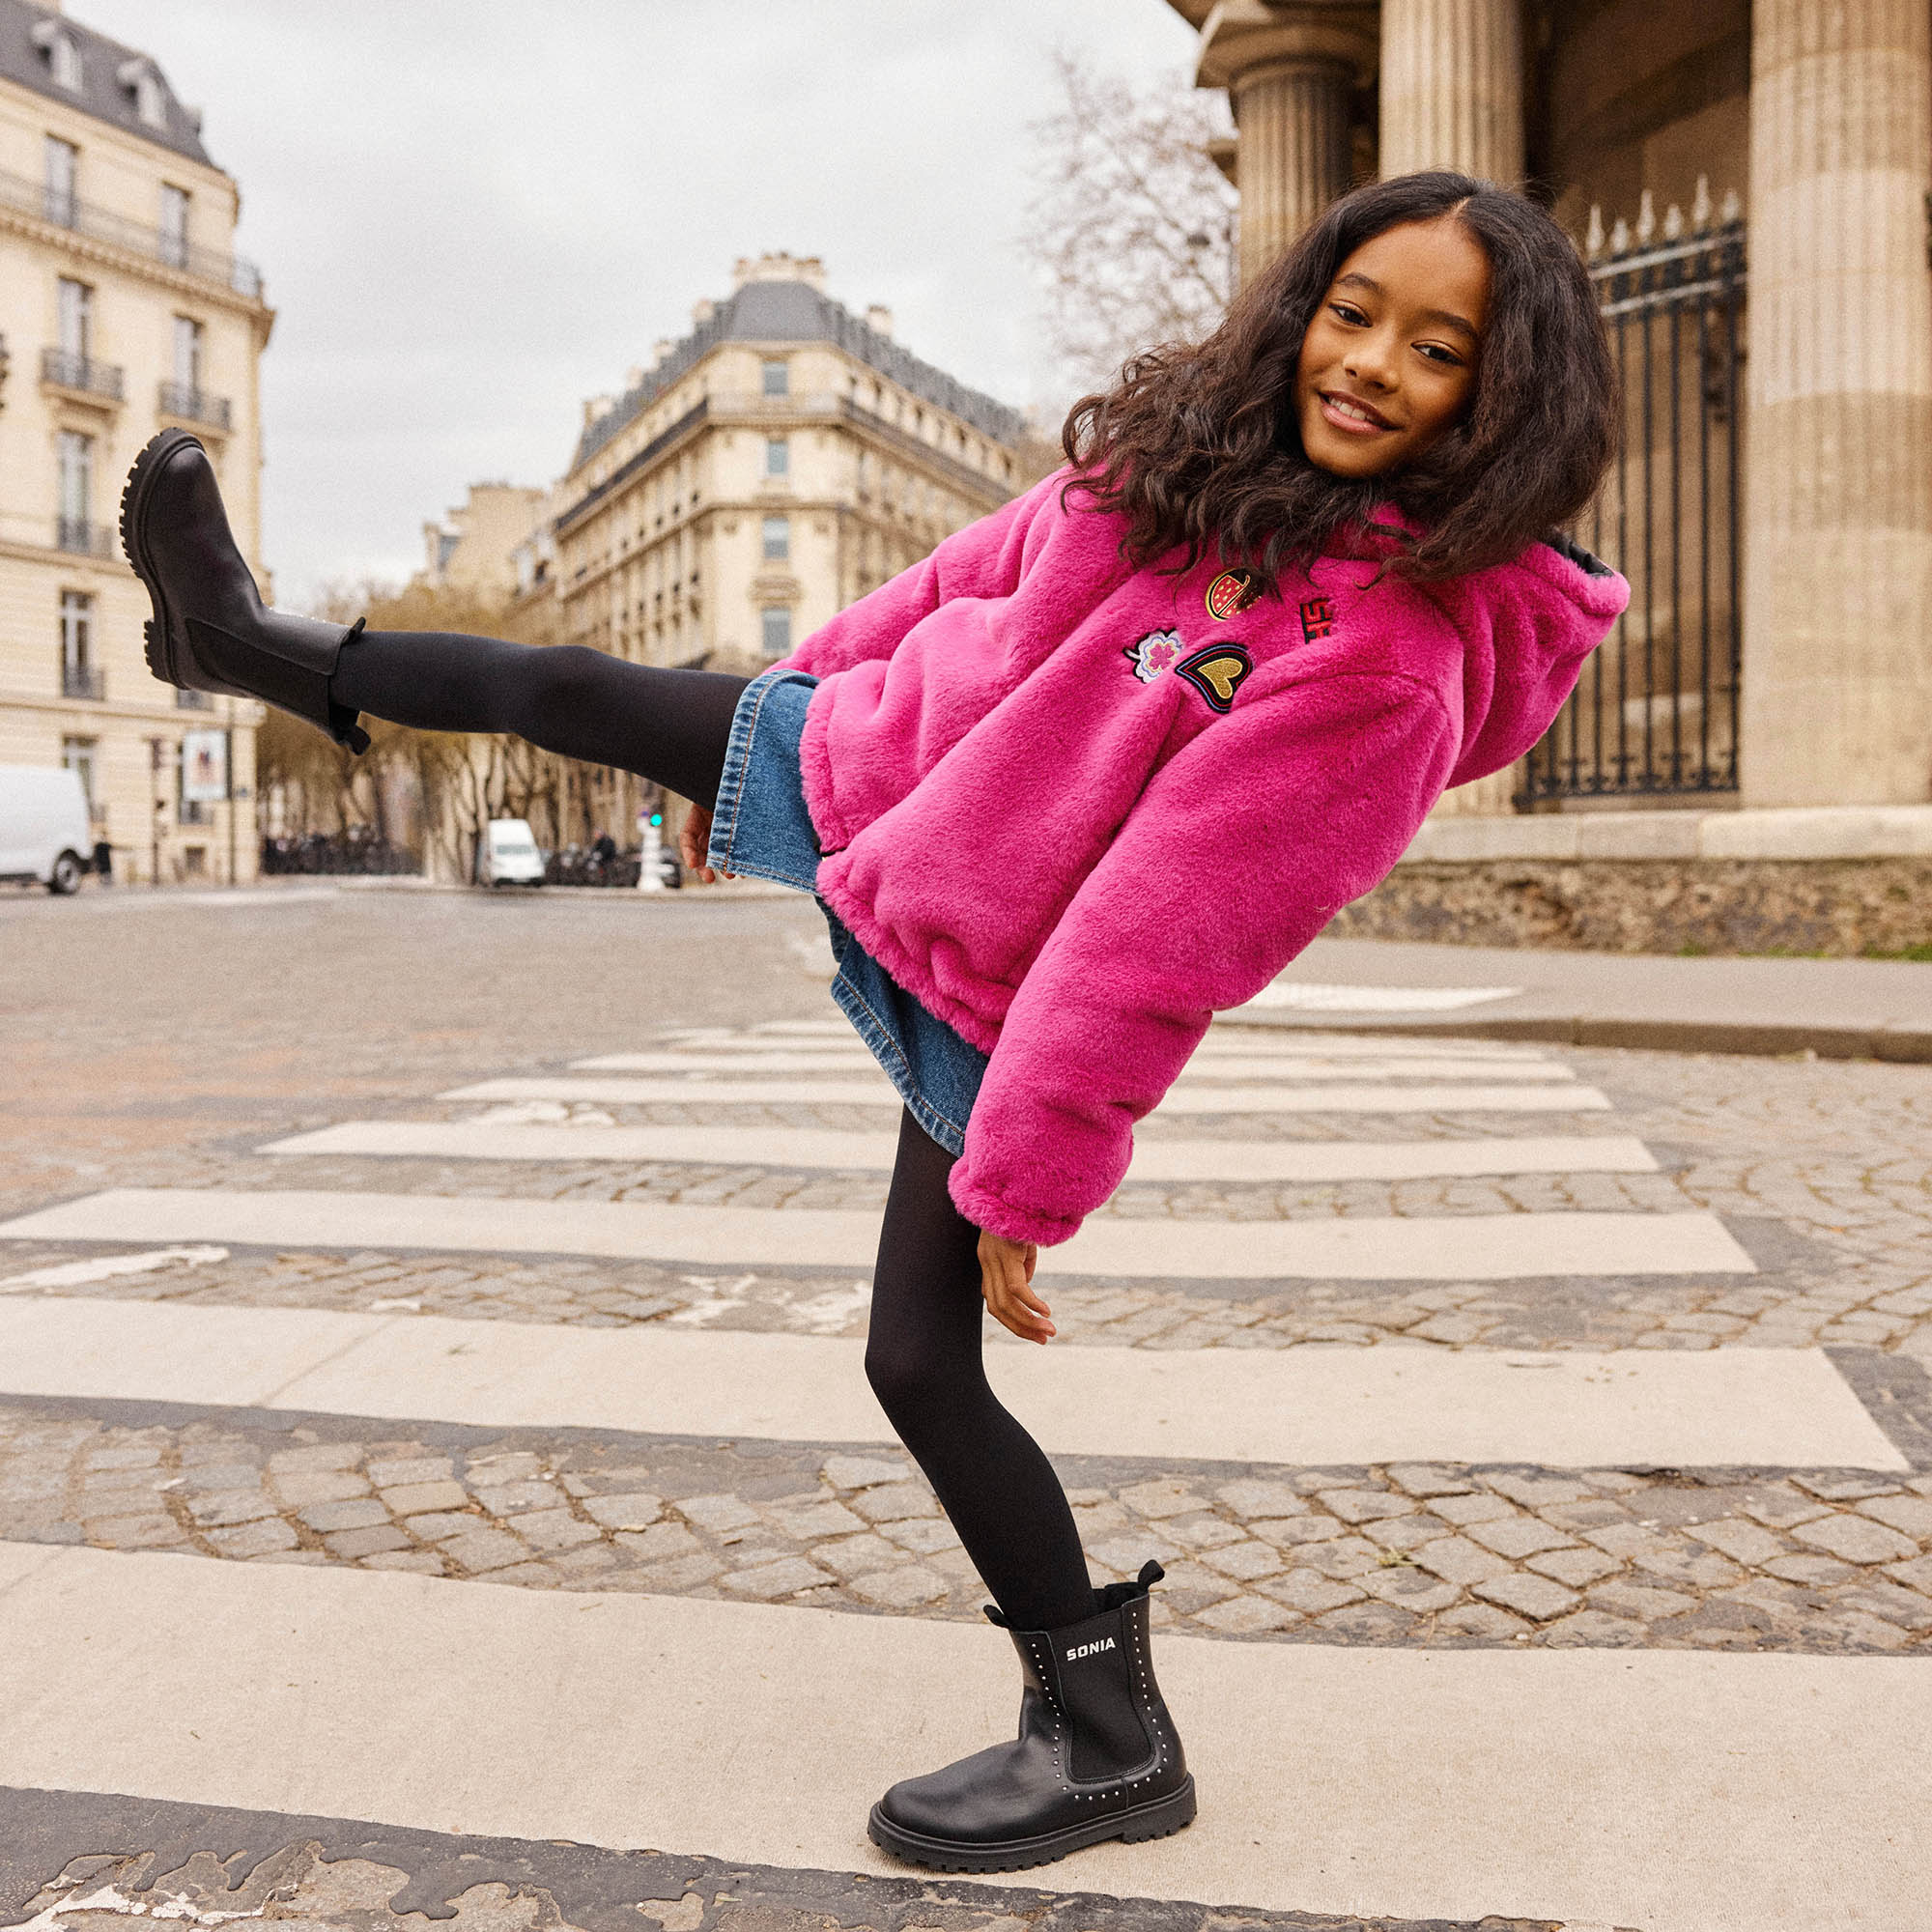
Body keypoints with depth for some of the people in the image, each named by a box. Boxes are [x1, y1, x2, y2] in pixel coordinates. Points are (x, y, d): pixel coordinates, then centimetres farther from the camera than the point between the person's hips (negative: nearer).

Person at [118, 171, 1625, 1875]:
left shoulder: (1395, 663, -28)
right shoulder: (1183, 452, -8)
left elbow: (1152, 951, -29)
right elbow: (978, 575, 8)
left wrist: (1024, 1183, -25)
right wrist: (803, 690, 18)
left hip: (987, 999, -7)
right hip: (860, 770, 7)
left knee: (921, 1361, 0)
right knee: (555, 690, 19)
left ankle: (1109, 1738, 20)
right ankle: (256, 649, 49)